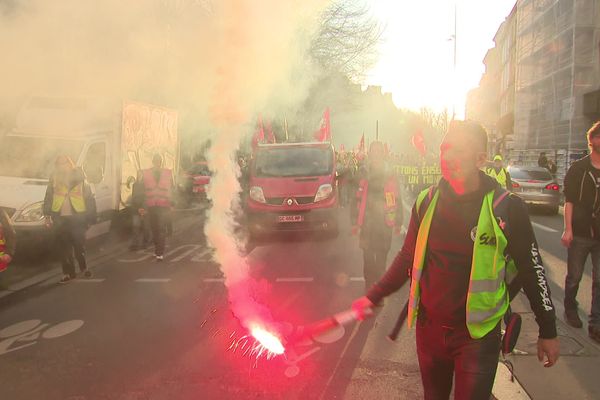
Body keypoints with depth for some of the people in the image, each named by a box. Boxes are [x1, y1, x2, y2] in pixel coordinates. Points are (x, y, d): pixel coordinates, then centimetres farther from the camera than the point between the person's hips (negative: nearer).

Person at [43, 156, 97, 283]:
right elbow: (48, 199, 10)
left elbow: (90, 200, 3)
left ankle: (84, 268, 24)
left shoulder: (80, 180, 1)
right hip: (60, 219, 2)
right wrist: (47, 215, -1)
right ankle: (68, 273, 15)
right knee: (64, 247, 5)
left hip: (77, 218, -2)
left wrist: (90, 219, -1)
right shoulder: (54, 180, 6)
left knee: (79, 245, 3)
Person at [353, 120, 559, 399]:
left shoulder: (506, 207, -12)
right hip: (429, 328, 4)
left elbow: (531, 269, -4)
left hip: (478, 334, -3)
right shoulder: (426, 201, -2)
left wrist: (548, 331, 2)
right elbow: (408, 259, 9)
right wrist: (373, 297, 6)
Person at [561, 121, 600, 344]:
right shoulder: (578, 169, -2)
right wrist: (568, 229, -11)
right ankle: (570, 308, 34)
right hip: (580, 233, -2)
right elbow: (569, 200, -4)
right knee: (574, 276, 11)